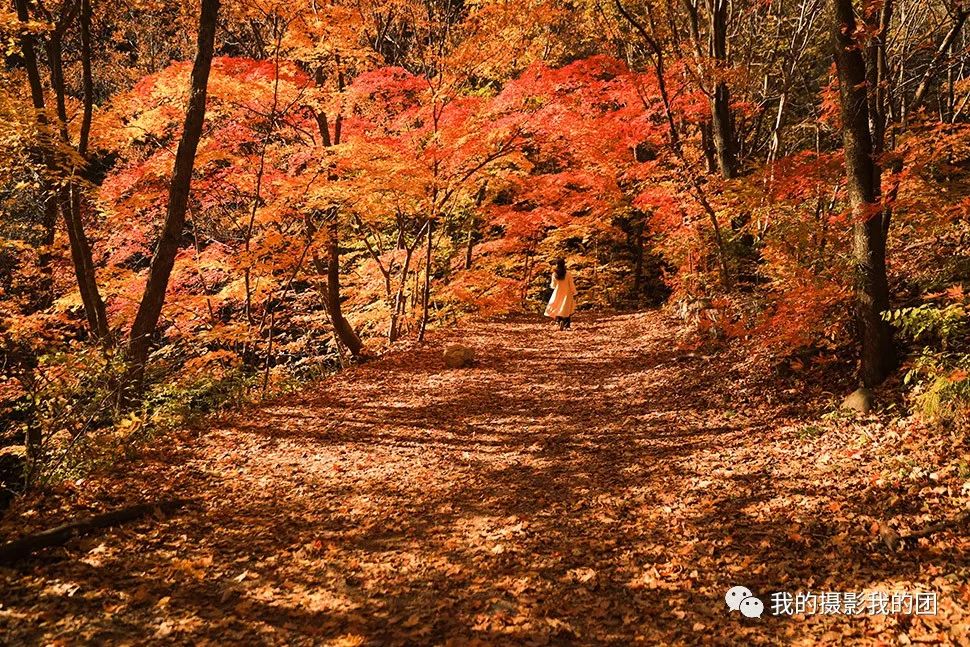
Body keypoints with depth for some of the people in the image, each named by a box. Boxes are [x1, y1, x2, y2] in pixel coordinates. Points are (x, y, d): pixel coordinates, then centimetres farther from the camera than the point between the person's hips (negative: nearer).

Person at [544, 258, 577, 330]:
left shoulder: (554, 275, -9)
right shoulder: (568, 274, -13)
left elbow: (554, 285, 1)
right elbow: (572, 285, -9)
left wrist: (551, 285, 24)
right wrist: (574, 294, 0)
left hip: (558, 295, 1)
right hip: (566, 294, -1)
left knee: (557, 309, 14)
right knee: (566, 310, 11)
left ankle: (559, 320, -12)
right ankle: (567, 326, 7)